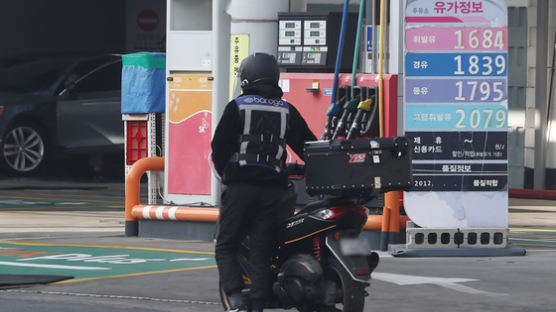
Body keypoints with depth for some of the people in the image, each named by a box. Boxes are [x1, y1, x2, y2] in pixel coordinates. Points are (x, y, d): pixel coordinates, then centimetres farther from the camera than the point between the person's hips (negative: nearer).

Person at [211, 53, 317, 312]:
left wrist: (224, 172, 17)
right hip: (274, 189, 3)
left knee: (225, 247, 4)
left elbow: (219, 146, 0)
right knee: (261, 253, 6)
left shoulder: (237, 107, 1)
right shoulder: (287, 111, 10)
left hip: (240, 186, -3)